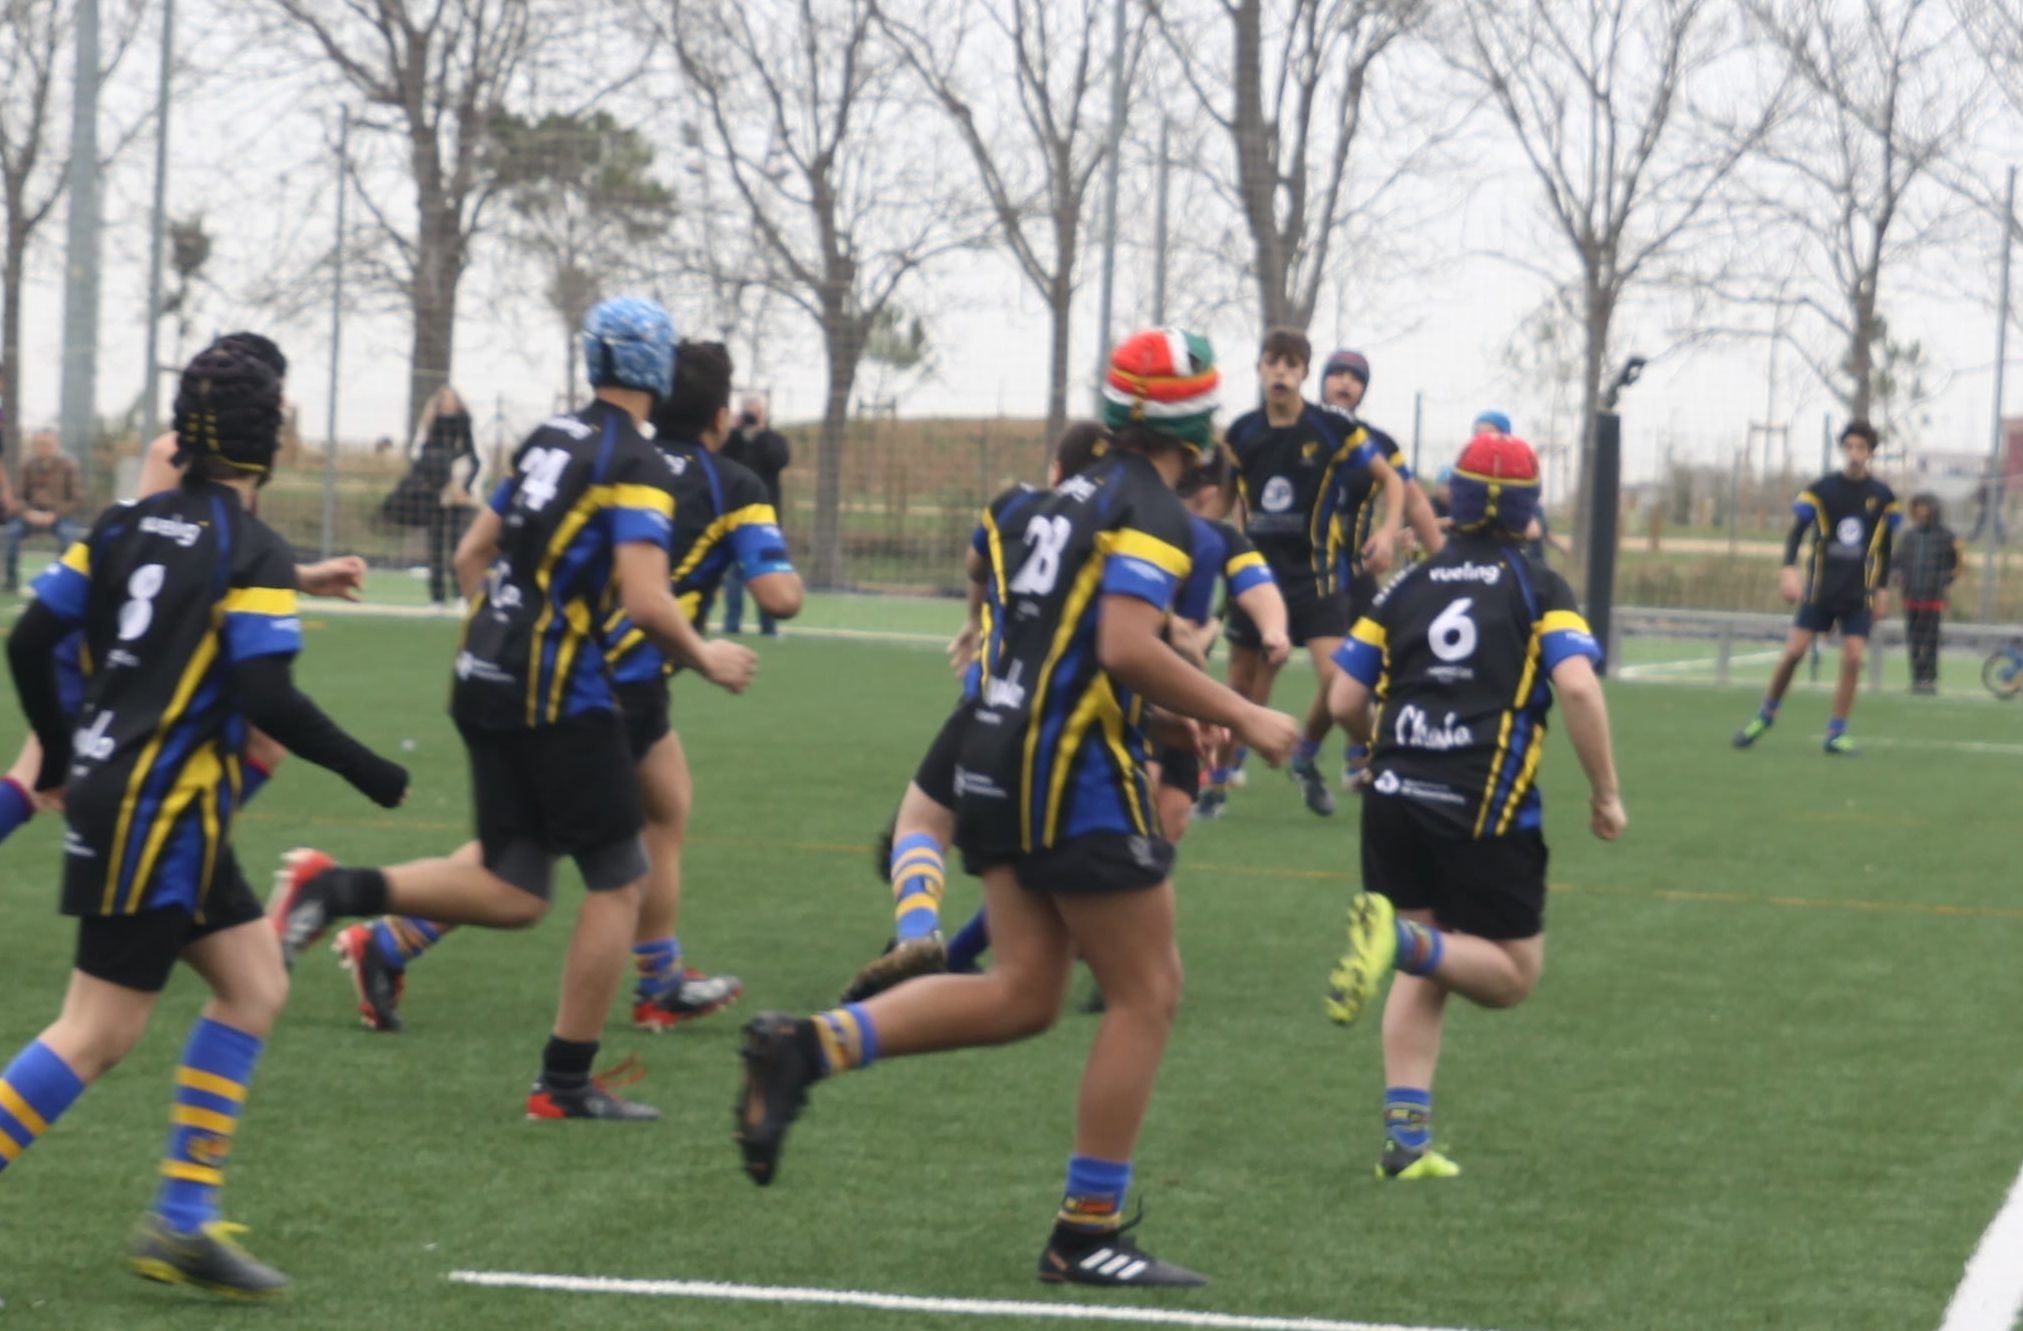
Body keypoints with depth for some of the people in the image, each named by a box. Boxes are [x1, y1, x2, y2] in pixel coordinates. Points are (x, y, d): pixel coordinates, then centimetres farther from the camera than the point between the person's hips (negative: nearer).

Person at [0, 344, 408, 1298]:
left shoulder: (127, 526, 8)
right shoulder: (254, 556, -11)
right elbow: (269, 699, -20)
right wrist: (368, 773, -8)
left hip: (110, 788, 8)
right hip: (159, 815, -8)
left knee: (255, 987, 11)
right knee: (99, 1034, -5)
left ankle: (183, 1222, 8)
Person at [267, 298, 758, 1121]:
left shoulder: (548, 441, 13)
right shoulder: (635, 468, -11)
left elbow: (471, 554, 19)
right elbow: (647, 602, -21)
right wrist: (704, 659, -3)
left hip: (485, 682, 8)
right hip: (562, 697, -8)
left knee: (512, 893, 11)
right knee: (620, 882, 5)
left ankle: (337, 890, -7)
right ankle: (566, 1083, 6)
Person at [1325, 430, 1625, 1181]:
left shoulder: (1407, 588, 11)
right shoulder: (1539, 590, 0)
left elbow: (1345, 702, 9)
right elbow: (1577, 687, -15)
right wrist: (1606, 792, -5)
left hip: (1395, 798, 4)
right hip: (1486, 810, -4)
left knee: (1424, 970, 14)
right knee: (1513, 974, 7)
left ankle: (1406, 1138, 2)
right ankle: (1405, 939, -23)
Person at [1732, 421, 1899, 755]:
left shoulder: (1882, 497, 4)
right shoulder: (1822, 489, -2)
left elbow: (1885, 548, 13)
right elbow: (1797, 532, -4)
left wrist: (1882, 589, 9)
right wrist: (1789, 569, -18)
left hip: (1858, 595, 1)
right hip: (1820, 589, -1)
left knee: (1853, 658, -9)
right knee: (1794, 650, -7)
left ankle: (1837, 732, 1)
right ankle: (1766, 714, 13)